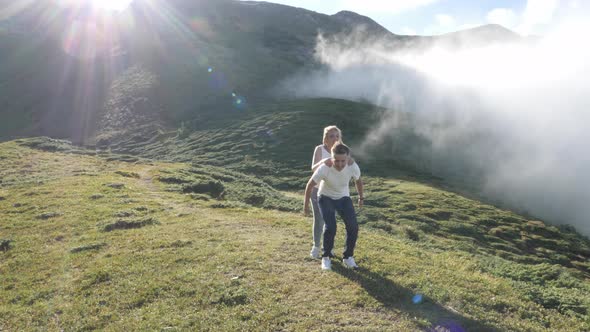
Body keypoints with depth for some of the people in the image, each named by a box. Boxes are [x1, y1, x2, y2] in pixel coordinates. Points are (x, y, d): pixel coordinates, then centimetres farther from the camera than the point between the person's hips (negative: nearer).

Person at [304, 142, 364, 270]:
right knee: (330, 227, -20)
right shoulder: (324, 169, -33)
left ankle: (348, 257, 12)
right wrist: (306, 205, -7)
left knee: (353, 226, -10)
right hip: (326, 198, -3)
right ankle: (326, 257, 4)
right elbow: (310, 185, -16)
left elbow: (358, 181, -1)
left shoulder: (353, 167, -26)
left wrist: (361, 197, 13)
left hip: (344, 198, 3)